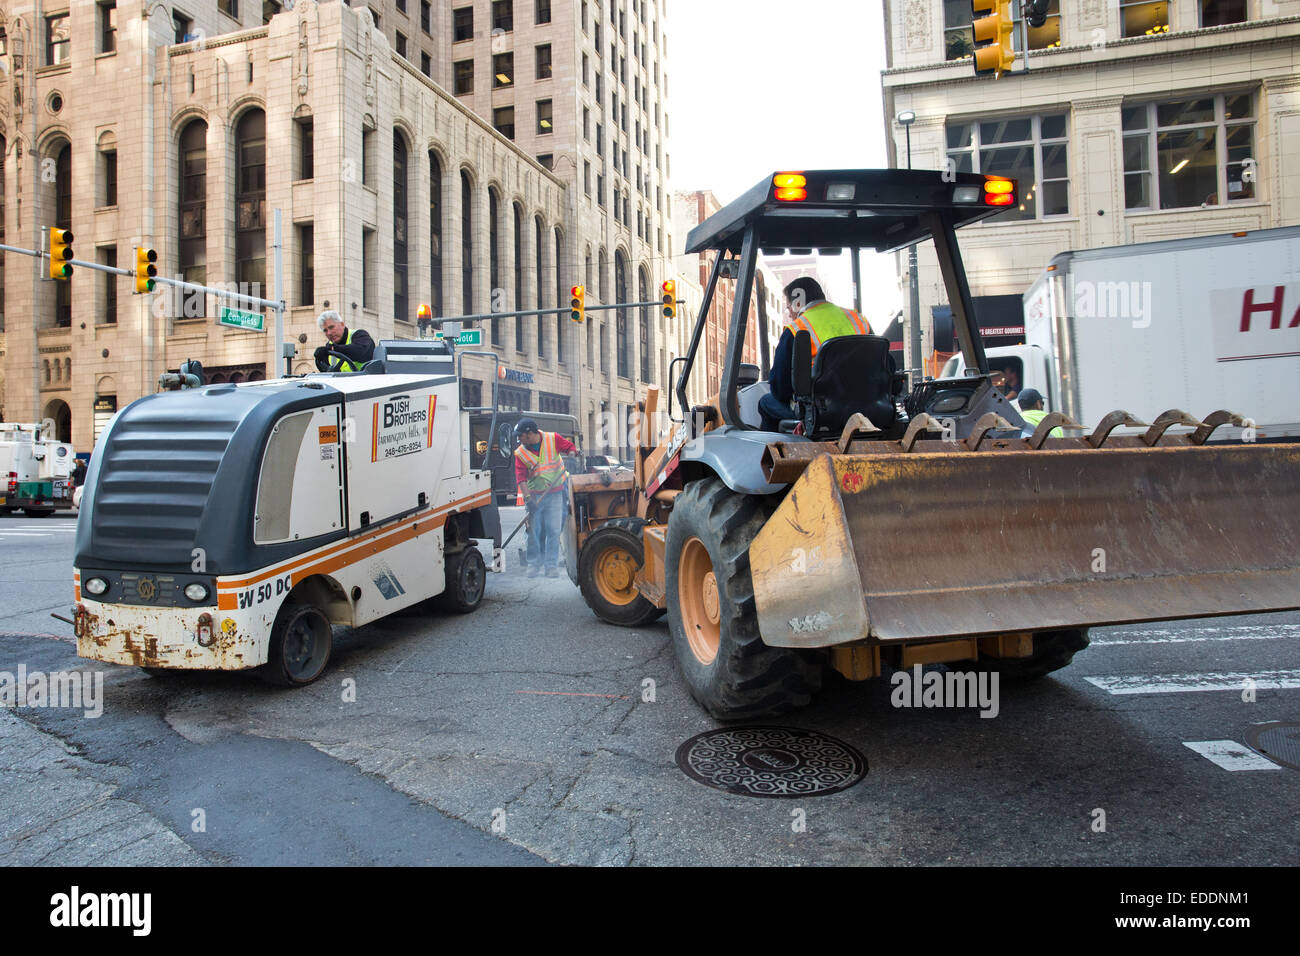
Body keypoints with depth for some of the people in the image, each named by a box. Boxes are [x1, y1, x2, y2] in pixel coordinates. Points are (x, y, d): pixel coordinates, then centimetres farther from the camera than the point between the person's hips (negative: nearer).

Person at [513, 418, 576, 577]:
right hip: (535, 495, 1)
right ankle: (534, 563, 17)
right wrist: (527, 496, -21)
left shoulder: (553, 439, -4)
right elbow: (520, 476, -8)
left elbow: (570, 447, 9)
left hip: (555, 494, -1)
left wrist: (571, 455, -14)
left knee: (554, 530, -3)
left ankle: (552, 565, 5)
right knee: (534, 530, 4)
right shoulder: (520, 453, -1)